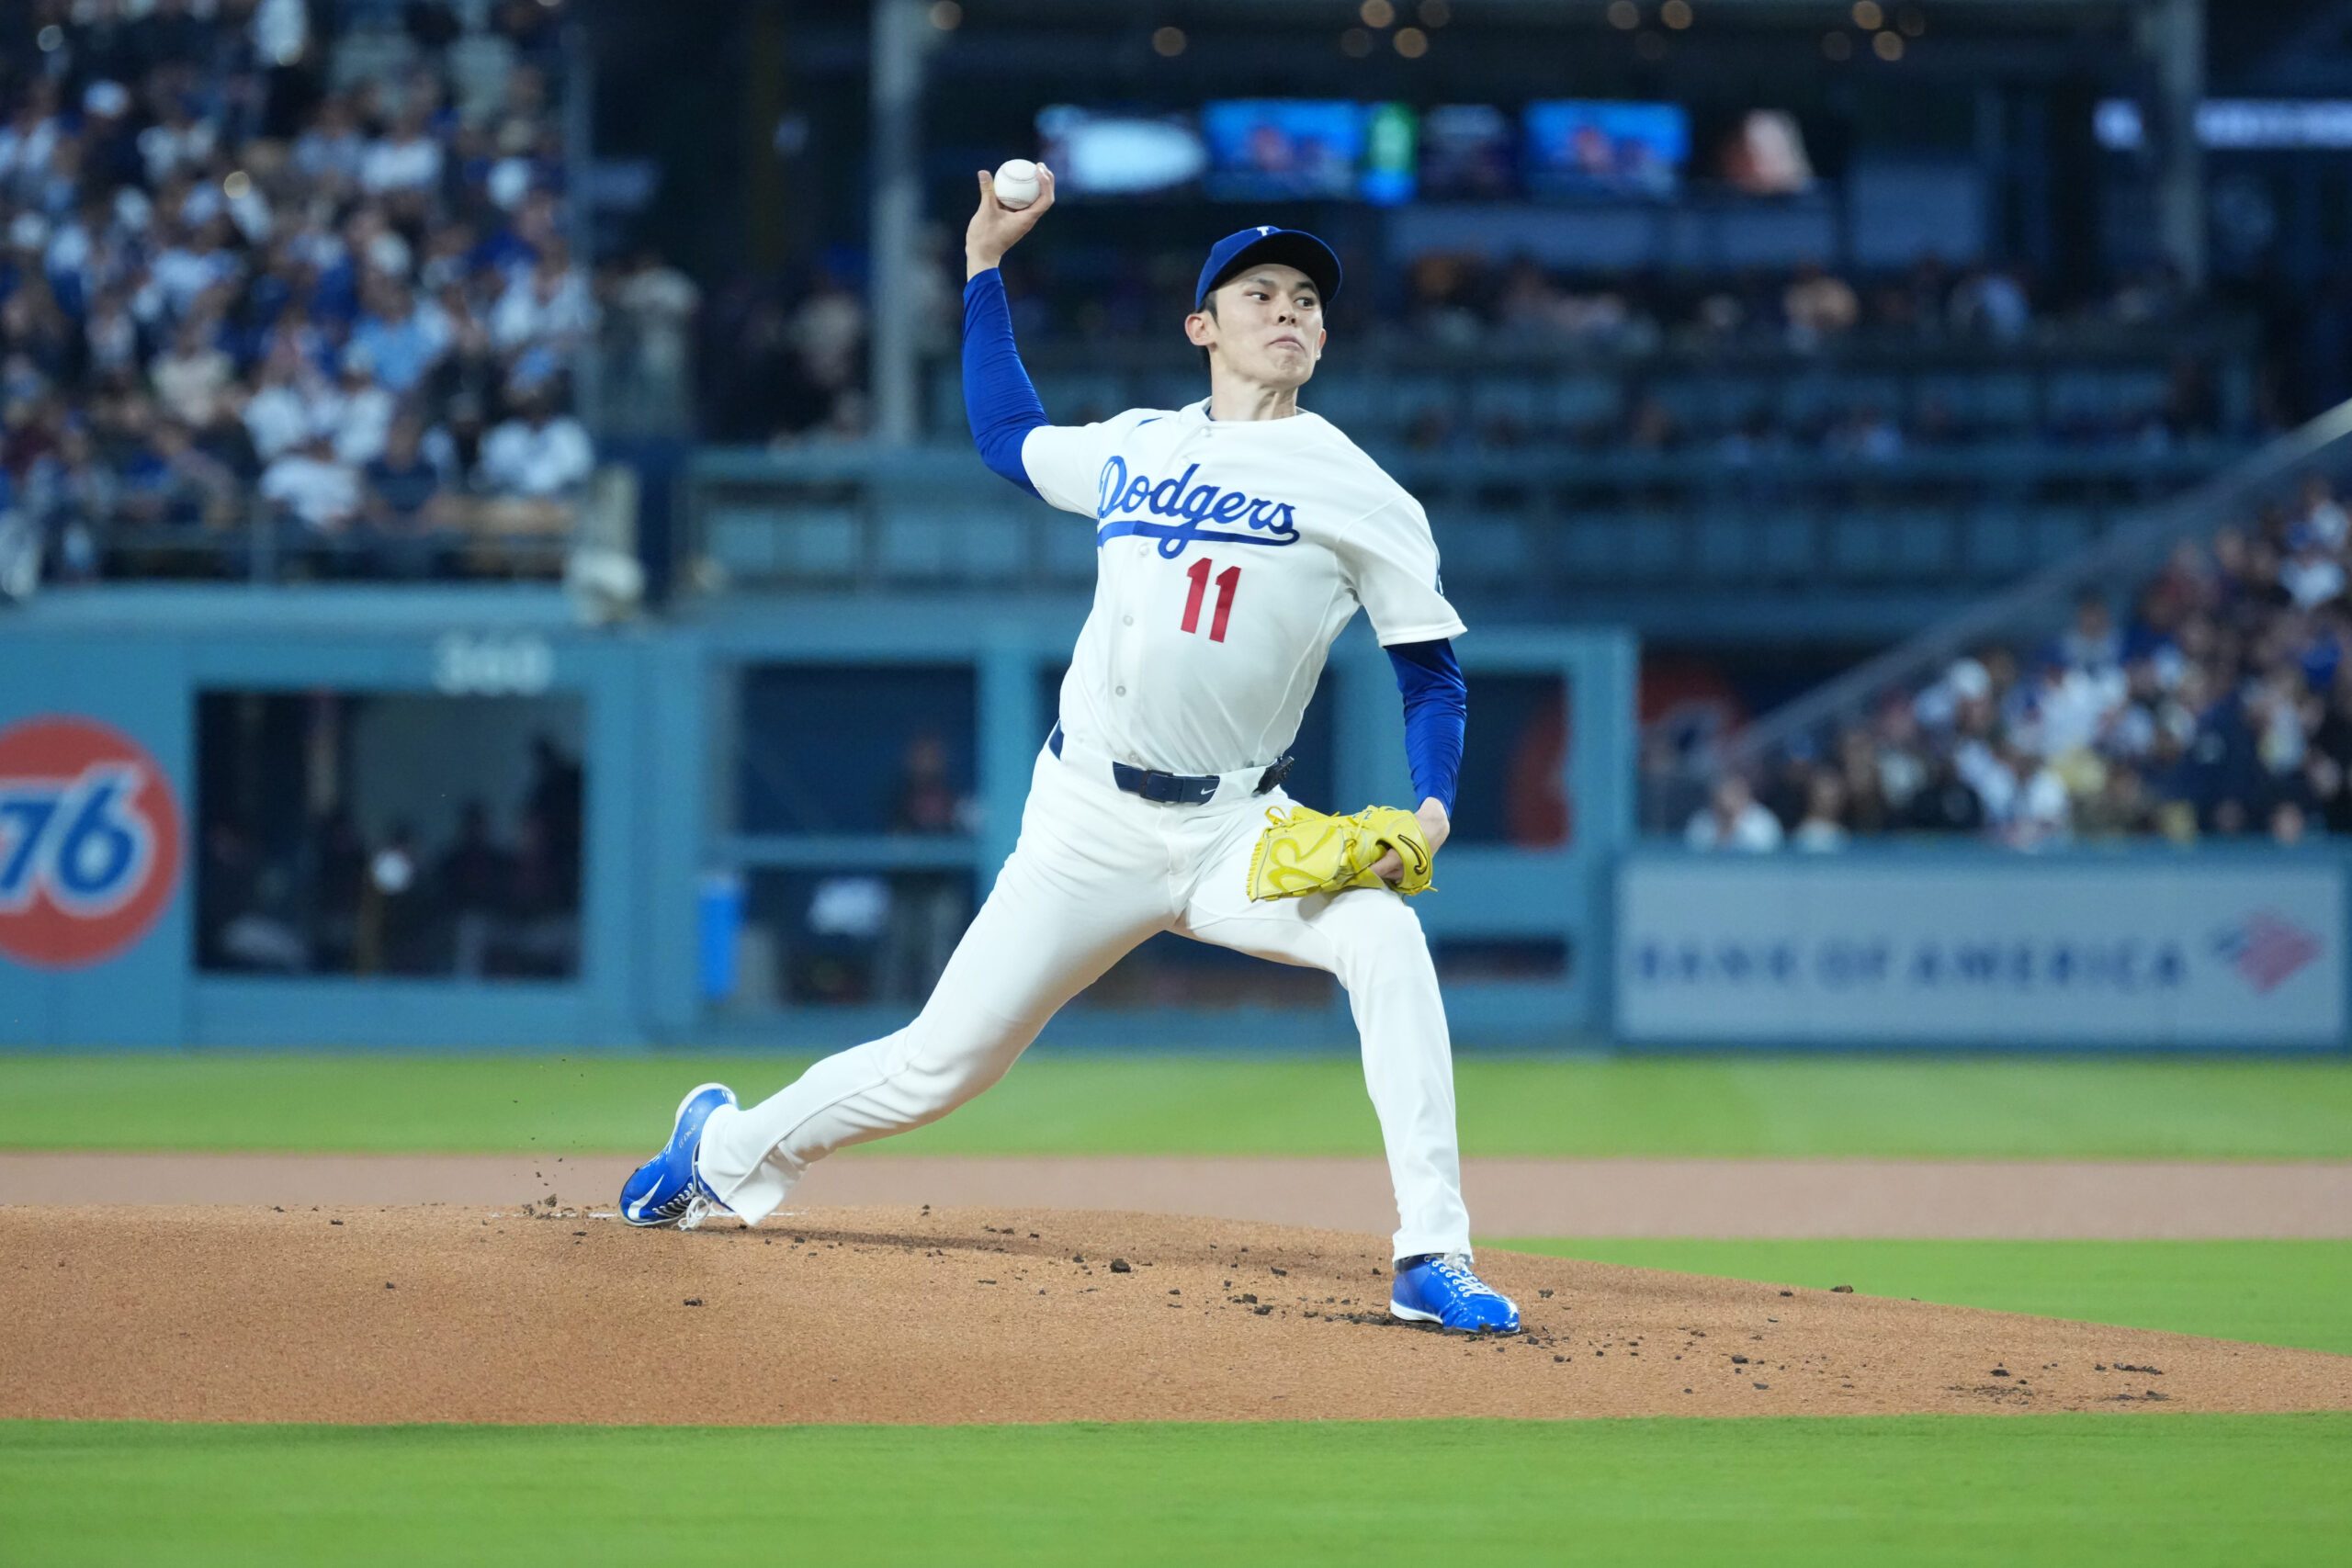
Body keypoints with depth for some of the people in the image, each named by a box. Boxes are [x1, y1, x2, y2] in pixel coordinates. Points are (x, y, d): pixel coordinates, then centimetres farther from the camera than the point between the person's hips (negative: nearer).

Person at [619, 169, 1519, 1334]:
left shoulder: (1357, 491, 0)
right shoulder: (1131, 449, 10)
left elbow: (1433, 676, 1)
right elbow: (1004, 435, 31)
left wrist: (1430, 807, -17)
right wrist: (985, 263, 27)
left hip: (1234, 832, -2)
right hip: (1087, 826, 2)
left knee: (1386, 938, -31)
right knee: (941, 1064, 2)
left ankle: (1432, 1260, -29)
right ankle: (727, 1151, 30)